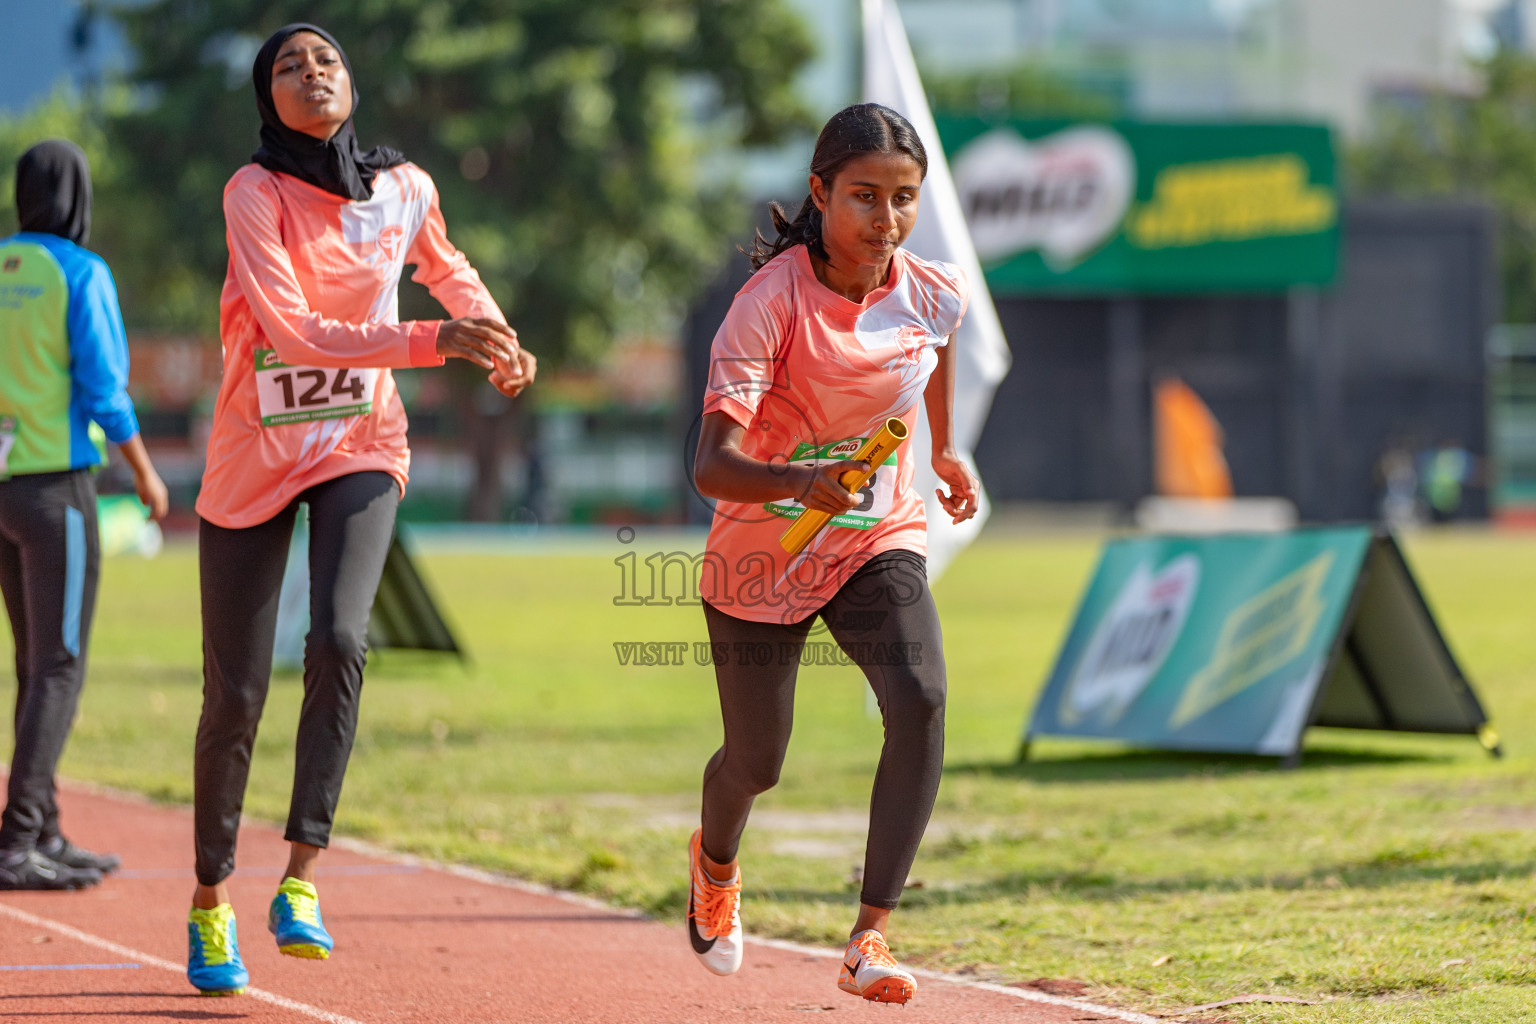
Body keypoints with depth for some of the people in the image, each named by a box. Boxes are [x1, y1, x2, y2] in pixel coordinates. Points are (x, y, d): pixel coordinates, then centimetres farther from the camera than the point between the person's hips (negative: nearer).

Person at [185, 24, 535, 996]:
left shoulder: (404, 188, -1)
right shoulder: (256, 193, -15)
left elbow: (448, 269, 23)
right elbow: (294, 330, -26)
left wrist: (498, 336, 4)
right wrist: (434, 341, -34)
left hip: (360, 448, 2)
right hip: (255, 455, -2)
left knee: (339, 641, -24)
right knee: (236, 693, 1)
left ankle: (302, 879, -19)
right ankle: (211, 899, 21)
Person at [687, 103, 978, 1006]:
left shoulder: (934, 296, -11)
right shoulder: (772, 302, -25)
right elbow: (712, 466, -32)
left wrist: (945, 448, 25)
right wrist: (801, 483, -51)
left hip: (880, 542, 2)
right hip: (764, 553, -2)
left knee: (921, 701, -26)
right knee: (757, 763, 12)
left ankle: (871, 939, -25)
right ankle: (715, 864, 51)